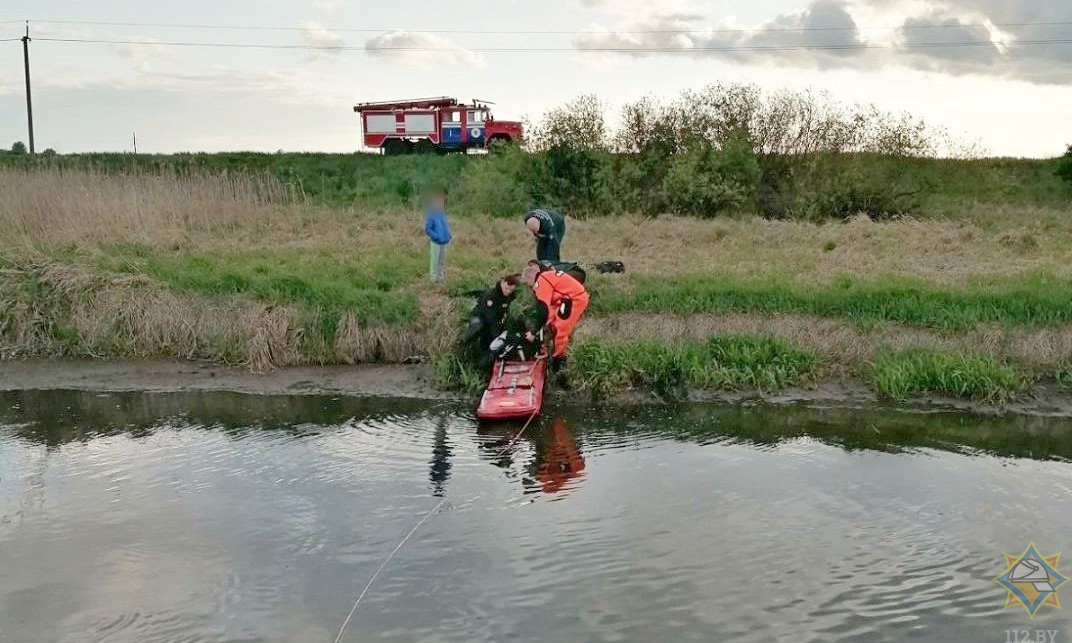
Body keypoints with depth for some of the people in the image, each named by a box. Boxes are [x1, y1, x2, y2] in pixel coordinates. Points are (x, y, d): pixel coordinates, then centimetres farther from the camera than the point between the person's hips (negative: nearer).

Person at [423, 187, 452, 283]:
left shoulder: (442, 212, 7)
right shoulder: (431, 214, -14)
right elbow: (427, 229, -17)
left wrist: (448, 235, 5)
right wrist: (437, 236, -20)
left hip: (444, 241, 7)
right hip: (436, 242, -7)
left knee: (442, 260, 15)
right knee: (435, 260, 2)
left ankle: (440, 277, 27)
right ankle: (434, 278, 11)